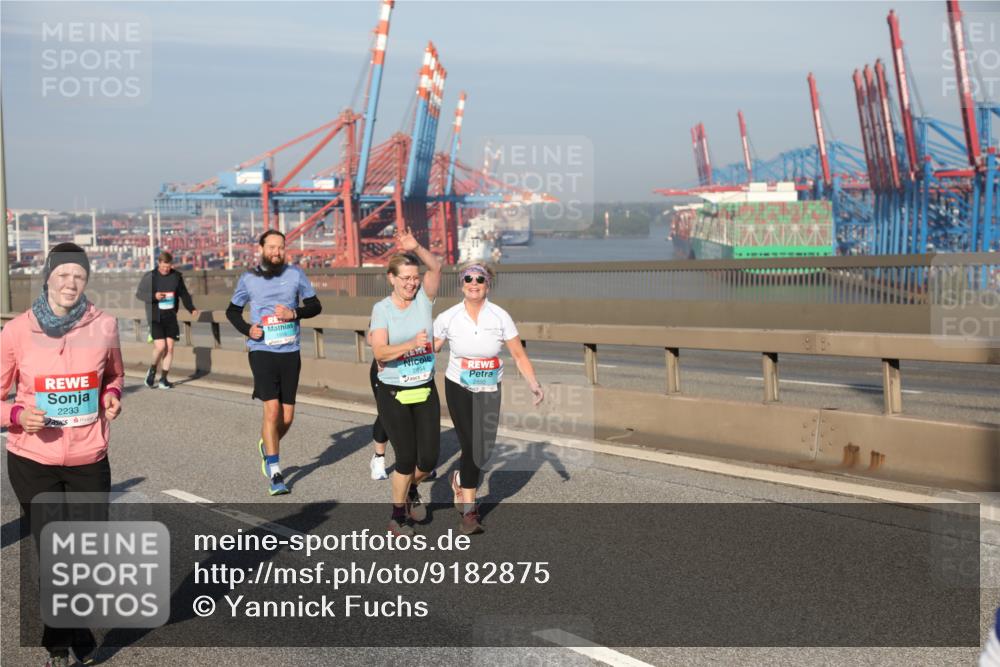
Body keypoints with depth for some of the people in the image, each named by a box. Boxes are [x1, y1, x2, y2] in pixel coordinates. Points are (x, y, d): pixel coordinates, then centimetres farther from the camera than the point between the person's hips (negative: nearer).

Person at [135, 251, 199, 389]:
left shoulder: (177, 276, 4)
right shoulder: (150, 276, -5)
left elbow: (184, 294, 12)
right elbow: (139, 294, -1)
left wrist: (192, 308, -2)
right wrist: (153, 296, -19)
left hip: (171, 317, 3)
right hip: (155, 317, -3)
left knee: (170, 347, 0)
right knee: (160, 346, -13)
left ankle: (163, 379, 11)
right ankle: (152, 370, 16)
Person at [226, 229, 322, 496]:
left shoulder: (295, 274, 2)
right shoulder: (248, 279, 2)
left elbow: (315, 305, 7)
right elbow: (232, 310, 15)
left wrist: (295, 313, -12)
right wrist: (247, 328, -4)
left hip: (290, 352, 2)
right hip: (262, 351, -2)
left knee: (287, 416, 7)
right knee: (272, 409, -13)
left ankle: (267, 447, 39)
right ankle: (275, 473, -5)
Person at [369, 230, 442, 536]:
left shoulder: (423, 299, 0)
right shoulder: (382, 309, -7)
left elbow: (436, 267, -17)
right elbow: (379, 352, -18)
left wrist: (417, 248, -34)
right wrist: (411, 344, -31)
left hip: (425, 390, 3)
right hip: (392, 393, -3)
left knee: (429, 457, 3)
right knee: (406, 457, -3)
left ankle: (411, 489, 35)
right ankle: (398, 513, 18)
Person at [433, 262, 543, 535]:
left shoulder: (500, 317, -7)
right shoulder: (448, 318, -7)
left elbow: (519, 355, -3)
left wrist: (534, 384, -16)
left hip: (489, 391, 2)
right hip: (458, 389, -2)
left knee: (483, 452, 3)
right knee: (472, 447, -11)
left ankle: (460, 479, 37)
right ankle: (469, 510, 5)